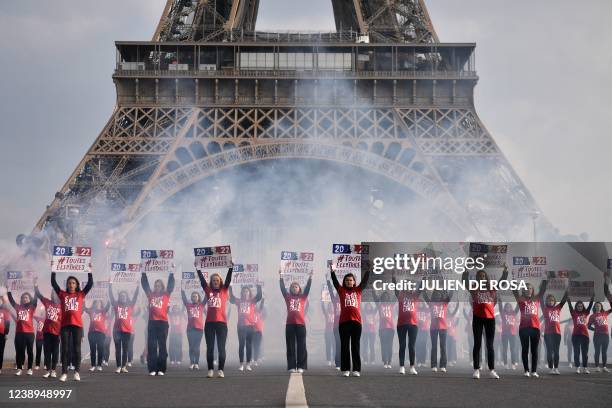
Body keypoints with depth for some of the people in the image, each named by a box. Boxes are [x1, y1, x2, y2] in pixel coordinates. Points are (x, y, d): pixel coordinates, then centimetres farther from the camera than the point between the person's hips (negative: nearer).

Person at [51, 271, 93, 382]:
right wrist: (53, 271, 0)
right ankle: (64, 373, 1)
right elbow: (53, 283, 5)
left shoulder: (81, 294, 9)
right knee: (65, 349, 1)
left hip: (77, 325, -1)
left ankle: (77, 372, 5)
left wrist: (89, 271, -1)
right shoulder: (63, 294, 10)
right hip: (65, 325, 1)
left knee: (76, 349, 1)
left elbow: (90, 283, 3)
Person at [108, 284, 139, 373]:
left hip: (127, 330, 0)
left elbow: (135, 296, 3)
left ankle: (124, 366, 9)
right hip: (117, 330, 0)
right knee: (118, 349, 0)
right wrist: (110, 285, -3)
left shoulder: (130, 305, 8)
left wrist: (137, 286, -3)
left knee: (125, 349, 4)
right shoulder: (116, 305, 8)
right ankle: (118, 367, 1)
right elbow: (111, 296, 3)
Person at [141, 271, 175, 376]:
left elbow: (171, 284, 0)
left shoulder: (166, 294, 7)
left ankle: (161, 369, 4)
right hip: (152, 322, 2)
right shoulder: (150, 294, 11)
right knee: (151, 346, 0)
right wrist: (144, 273, 3)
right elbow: (145, 284, 9)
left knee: (162, 346, 2)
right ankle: (152, 369, 1)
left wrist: (171, 273, -7)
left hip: (163, 323, -2)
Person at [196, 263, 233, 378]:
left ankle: (221, 370, 2)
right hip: (209, 323, 2)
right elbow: (202, 280, 5)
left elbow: (228, 280, -3)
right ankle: (210, 370, 8)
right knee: (210, 348, 3)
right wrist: (198, 268, -1)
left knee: (221, 347, -1)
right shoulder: (208, 290, 10)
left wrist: (231, 267, -12)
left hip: (221, 323, -2)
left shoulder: (224, 291, 7)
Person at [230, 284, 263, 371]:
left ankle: (248, 364, 9)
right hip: (241, 326, 0)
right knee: (241, 345, 1)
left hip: (250, 326, 0)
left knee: (249, 345, 4)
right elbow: (231, 298, -5)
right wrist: (230, 288, -11)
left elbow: (259, 296, -7)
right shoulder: (238, 301, 8)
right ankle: (241, 364, 4)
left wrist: (259, 286, -17)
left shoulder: (252, 301, 7)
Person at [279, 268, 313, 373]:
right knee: (290, 346, 1)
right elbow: (282, 287, 5)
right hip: (290, 324, 0)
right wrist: (281, 276, -1)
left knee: (301, 345, -1)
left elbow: (308, 287, 4)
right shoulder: (288, 297, 11)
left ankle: (301, 366, 2)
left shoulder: (303, 297, 11)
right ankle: (291, 366, 4)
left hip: (301, 324, 0)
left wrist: (310, 277, -3)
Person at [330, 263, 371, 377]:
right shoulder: (341, 290, 10)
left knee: (355, 346, 2)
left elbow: (365, 281, 6)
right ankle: (345, 369, 3)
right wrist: (332, 271, -10)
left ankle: (356, 370, 2)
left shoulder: (358, 290, 12)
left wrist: (368, 270, -2)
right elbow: (335, 282, 1)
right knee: (344, 346, 1)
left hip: (356, 321, 0)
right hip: (344, 322, 0)